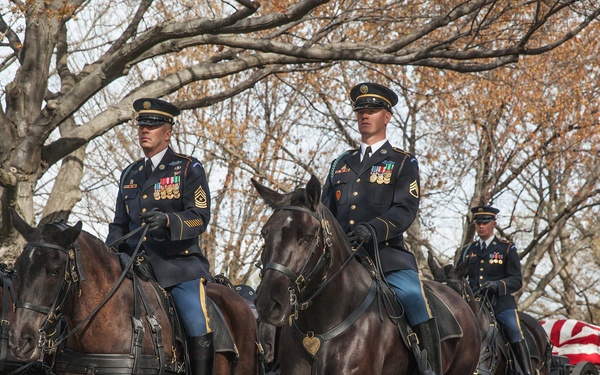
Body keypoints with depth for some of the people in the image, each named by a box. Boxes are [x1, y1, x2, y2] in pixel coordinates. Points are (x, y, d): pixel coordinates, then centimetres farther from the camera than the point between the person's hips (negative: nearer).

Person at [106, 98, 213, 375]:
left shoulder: (189, 169, 3)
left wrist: (167, 220, -27)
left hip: (179, 263, -5)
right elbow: (120, 224, 24)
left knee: (198, 330, -20)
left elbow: (200, 216, -8)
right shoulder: (130, 174, 19)